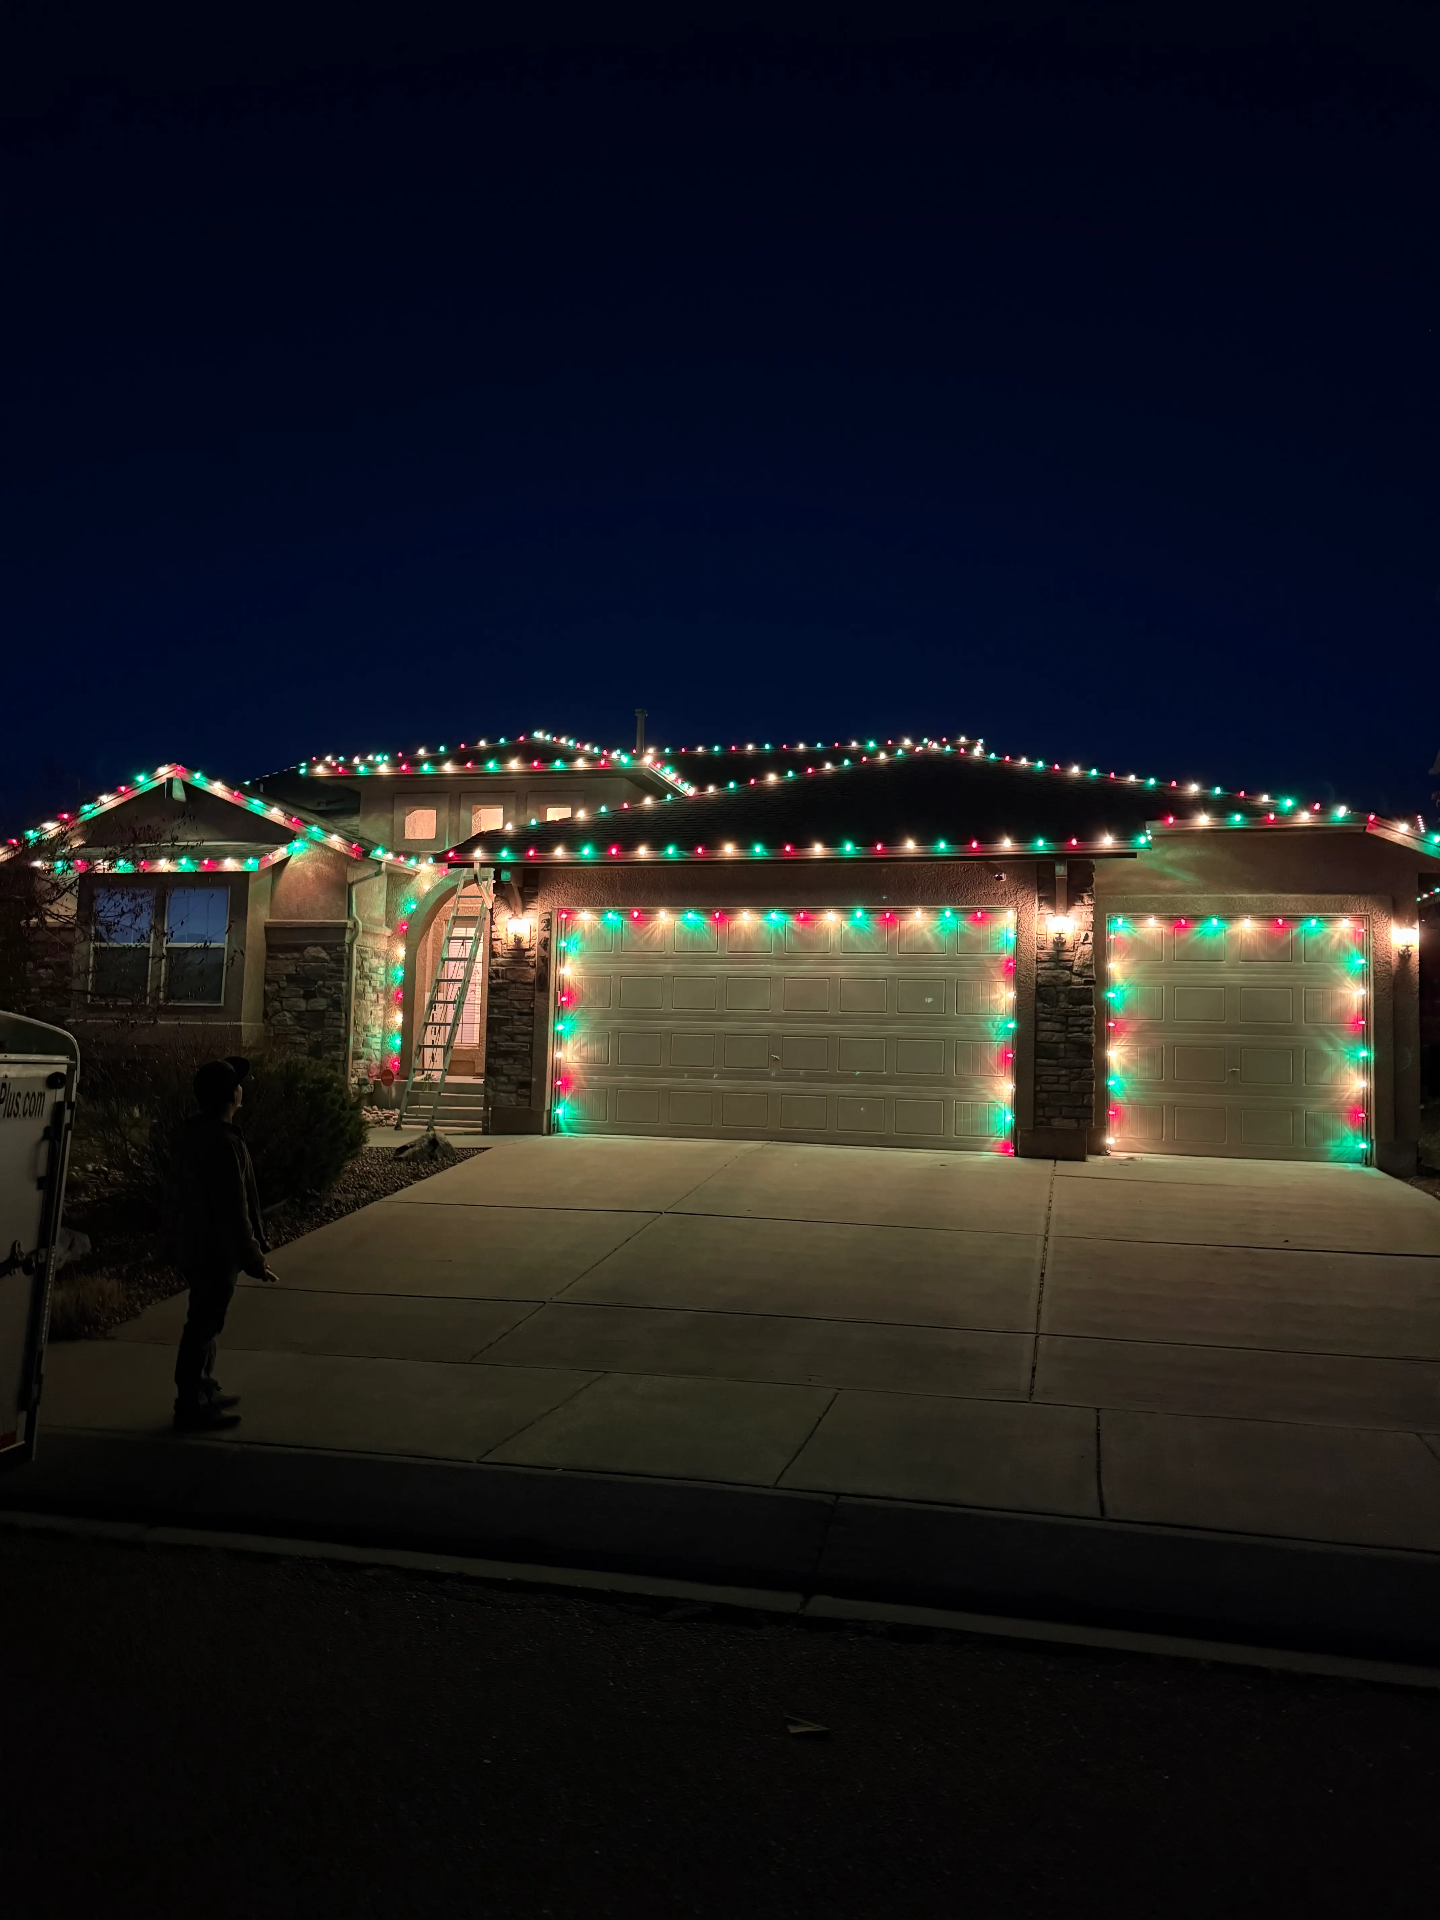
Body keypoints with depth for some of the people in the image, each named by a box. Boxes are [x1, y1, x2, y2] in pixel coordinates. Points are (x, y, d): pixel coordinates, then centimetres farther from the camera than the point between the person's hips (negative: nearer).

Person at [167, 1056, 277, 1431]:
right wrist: (252, 1257, -18)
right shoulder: (224, 1142, -24)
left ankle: (204, 1392, 31)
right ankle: (191, 1408, 7)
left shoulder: (193, 1134, 7)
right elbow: (234, 1209, -25)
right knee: (204, 1326, -1)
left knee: (204, 1321, 20)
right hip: (216, 1250, -10)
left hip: (195, 1245, 10)